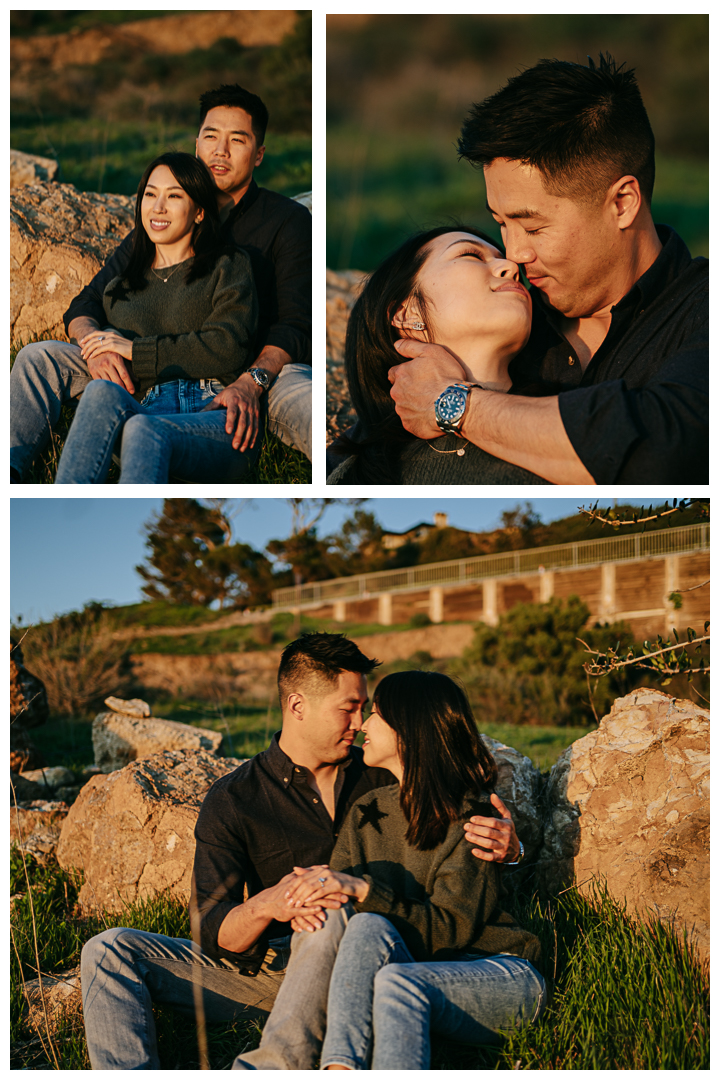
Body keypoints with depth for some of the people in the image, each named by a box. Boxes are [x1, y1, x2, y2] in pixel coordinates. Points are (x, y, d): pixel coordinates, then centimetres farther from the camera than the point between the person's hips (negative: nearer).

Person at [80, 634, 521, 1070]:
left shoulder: (380, 777, 8)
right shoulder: (231, 801, 0)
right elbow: (213, 933, -8)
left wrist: (507, 845, -14)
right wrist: (266, 905, -32)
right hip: (262, 967, 1)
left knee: (333, 918, -37)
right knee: (110, 951, -16)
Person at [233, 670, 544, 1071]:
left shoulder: (470, 814, -10)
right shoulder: (367, 812, 10)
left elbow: (453, 926, -16)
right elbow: (338, 897, 3)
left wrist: (363, 889, -26)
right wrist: (314, 893, -21)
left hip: (502, 974, -5)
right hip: (425, 965, 5)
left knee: (398, 981, -36)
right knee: (365, 925, -28)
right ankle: (339, 1068, -40)